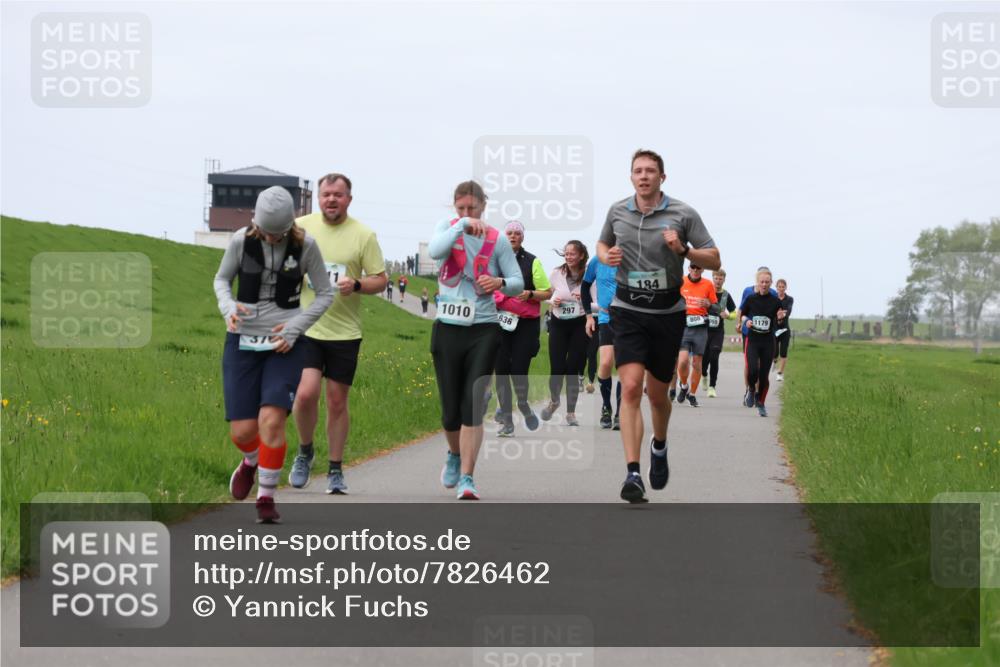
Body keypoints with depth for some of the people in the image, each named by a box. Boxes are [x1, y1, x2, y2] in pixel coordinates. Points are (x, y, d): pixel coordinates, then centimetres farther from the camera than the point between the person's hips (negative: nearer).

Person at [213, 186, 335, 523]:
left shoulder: (305, 245, -8)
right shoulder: (241, 240, -6)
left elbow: (325, 294, 3)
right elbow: (222, 279, 11)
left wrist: (294, 327, -10)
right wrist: (228, 307, -11)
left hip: (284, 346, -1)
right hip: (242, 343, 1)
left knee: (271, 419, -20)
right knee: (242, 431, -2)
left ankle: (266, 498, -3)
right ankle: (250, 462, 36)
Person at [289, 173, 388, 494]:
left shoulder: (364, 235, -1)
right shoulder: (300, 227, 1)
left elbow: (380, 279, 2)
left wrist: (356, 285, -16)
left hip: (345, 332, 0)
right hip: (306, 327, 0)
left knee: (337, 401, 7)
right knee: (306, 393, -15)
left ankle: (335, 470, 21)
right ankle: (305, 451, 12)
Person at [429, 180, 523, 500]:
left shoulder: (497, 239, 2)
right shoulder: (447, 228, 2)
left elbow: (519, 283, 3)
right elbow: (435, 251, -20)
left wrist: (501, 283, -18)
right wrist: (462, 226, -27)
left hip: (483, 331, -1)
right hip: (447, 328, 1)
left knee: (472, 406, -10)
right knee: (450, 409, 6)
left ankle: (466, 477, -9)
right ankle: (454, 455, 36)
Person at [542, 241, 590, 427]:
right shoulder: (556, 274, -2)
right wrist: (552, 302, -8)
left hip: (579, 325, -1)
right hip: (558, 324, 1)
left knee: (573, 369, -1)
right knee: (557, 368, -2)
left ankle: (571, 412, 13)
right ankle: (553, 401, 28)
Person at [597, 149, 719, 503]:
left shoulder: (683, 214, -4)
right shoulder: (617, 211, 3)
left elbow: (714, 260, -1)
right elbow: (602, 244, 22)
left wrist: (683, 250, -19)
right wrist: (606, 256, -2)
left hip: (668, 312, 0)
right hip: (628, 310, 0)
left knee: (657, 393, 10)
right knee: (630, 387, -15)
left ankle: (659, 447, 42)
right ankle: (632, 474, -20)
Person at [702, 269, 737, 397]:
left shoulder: (726, 295, 4)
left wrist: (727, 315, -9)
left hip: (718, 331, 0)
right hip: (704, 329, 0)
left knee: (714, 358, -11)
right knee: (704, 357, 1)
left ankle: (712, 386, -4)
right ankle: (704, 375, 36)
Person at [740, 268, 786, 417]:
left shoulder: (775, 301, -2)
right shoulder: (750, 299, -1)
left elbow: (777, 321, 8)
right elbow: (742, 314, 12)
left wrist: (780, 318, -14)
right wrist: (746, 321, -9)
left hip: (768, 342, 1)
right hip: (752, 339, -1)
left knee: (764, 375, 2)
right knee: (752, 370, -20)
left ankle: (761, 403, 22)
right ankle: (752, 390, 13)